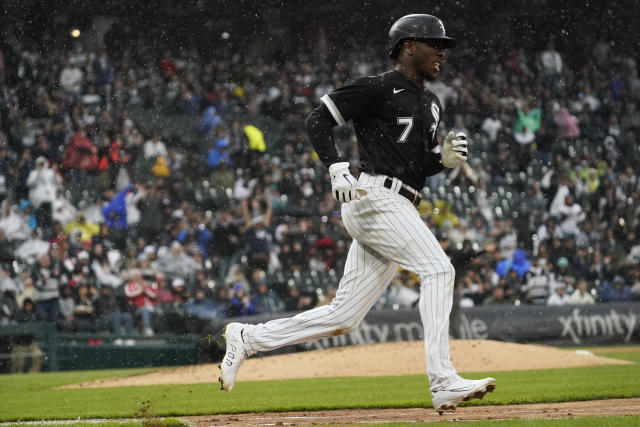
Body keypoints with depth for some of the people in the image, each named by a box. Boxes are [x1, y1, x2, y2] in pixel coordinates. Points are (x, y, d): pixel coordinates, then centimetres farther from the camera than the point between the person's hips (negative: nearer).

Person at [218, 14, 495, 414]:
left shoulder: (431, 104, 22)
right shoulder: (379, 88, -4)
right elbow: (318, 119, -4)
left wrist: (445, 158, 3)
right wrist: (337, 169, -17)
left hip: (399, 211, 9)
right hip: (375, 197, -9)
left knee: (343, 318, 5)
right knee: (438, 269, -22)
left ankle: (247, 337, 16)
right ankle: (444, 383, -28)